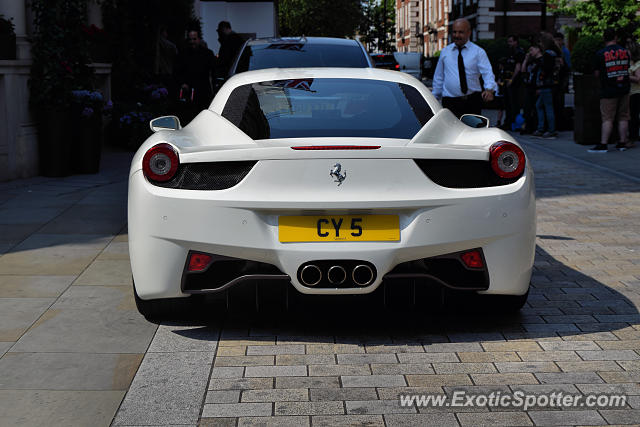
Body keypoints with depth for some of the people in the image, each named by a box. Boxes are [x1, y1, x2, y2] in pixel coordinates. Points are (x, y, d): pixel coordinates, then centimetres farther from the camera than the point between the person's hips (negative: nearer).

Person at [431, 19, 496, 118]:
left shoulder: (478, 52, 2)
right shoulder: (445, 52, 11)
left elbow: (487, 73, -11)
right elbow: (439, 77, 17)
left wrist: (489, 89, -31)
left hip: (472, 102, -1)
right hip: (450, 102, 1)